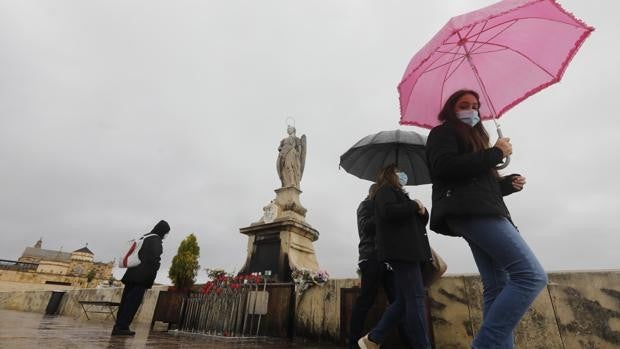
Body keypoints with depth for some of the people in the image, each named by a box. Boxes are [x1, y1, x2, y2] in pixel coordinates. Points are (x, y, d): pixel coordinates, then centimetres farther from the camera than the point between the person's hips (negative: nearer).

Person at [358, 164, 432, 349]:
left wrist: (422, 211, 3)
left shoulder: (397, 193, 28)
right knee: (415, 298, -11)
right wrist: (414, 205, -8)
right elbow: (388, 211, -20)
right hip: (399, 251, -9)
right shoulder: (385, 190, 2)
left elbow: (419, 222, 25)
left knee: (404, 301, 8)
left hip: (407, 251, 10)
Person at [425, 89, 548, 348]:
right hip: (469, 210, -10)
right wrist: (494, 153, -7)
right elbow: (444, 167, -15)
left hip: (480, 210, 10)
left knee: (498, 287, 2)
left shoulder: (474, 138, 33)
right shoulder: (443, 133, 7)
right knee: (531, 276, -19)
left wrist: (508, 184, 13)